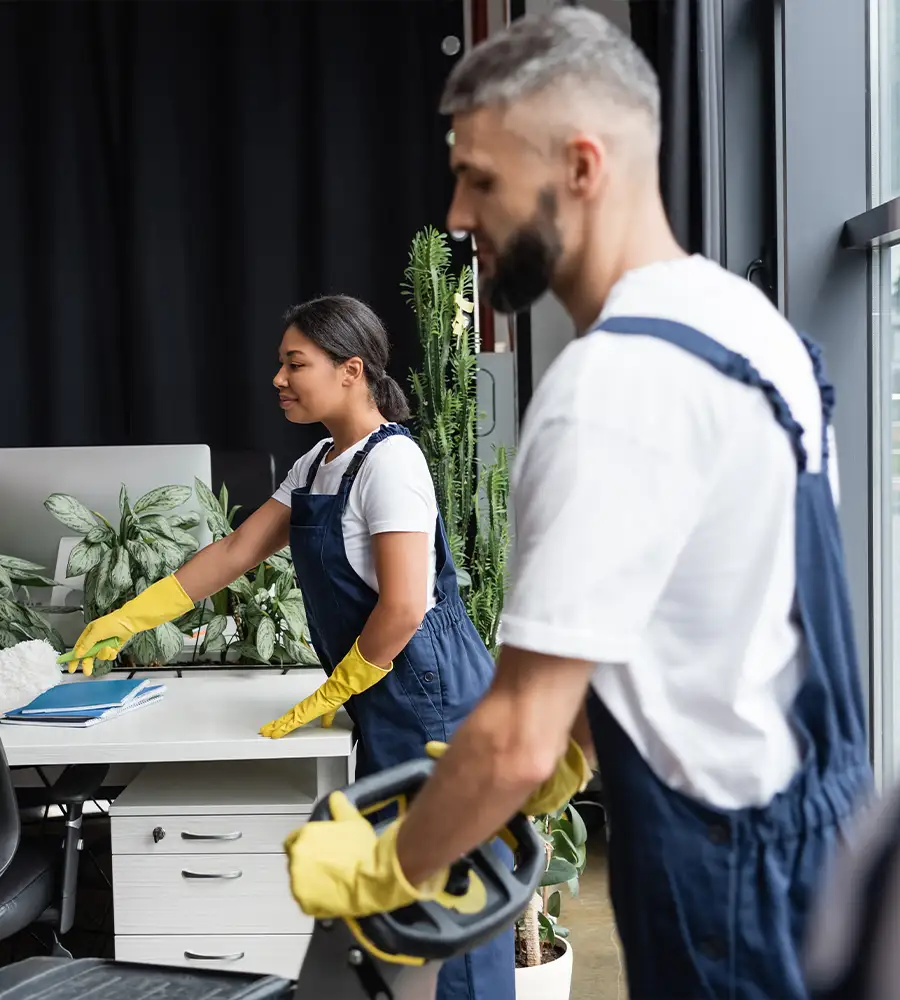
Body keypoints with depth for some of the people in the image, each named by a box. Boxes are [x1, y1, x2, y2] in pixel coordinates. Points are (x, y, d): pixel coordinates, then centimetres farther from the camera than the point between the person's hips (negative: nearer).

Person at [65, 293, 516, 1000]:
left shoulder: (390, 462, -16)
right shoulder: (317, 465, 12)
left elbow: (403, 608, -22)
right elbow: (235, 553, 15)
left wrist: (332, 692, -10)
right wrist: (124, 621, 15)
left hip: (432, 700, -9)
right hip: (386, 704, 9)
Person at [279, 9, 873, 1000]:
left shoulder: (613, 377, -26)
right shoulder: (737, 314, 3)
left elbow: (519, 738, -25)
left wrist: (383, 870, -8)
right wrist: (575, 745, 11)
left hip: (725, 848, -9)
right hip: (806, 804, 9)